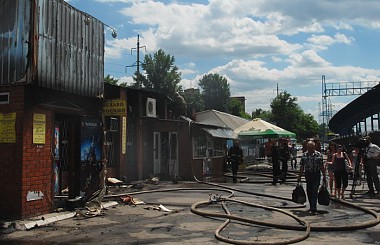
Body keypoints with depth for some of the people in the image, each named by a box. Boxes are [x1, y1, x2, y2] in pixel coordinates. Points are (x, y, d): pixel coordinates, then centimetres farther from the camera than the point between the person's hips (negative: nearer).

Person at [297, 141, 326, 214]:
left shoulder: (319, 155, -2)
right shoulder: (304, 155, 4)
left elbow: (322, 166, 1)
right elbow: (302, 167, 7)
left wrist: (324, 176, 1)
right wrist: (299, 176, 6)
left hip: (316, 175, -3)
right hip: (308, 174, 3)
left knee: (314, 191, -10)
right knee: (309, 191, 9)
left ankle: (313, 208, -12)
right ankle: (312, 207, 25)